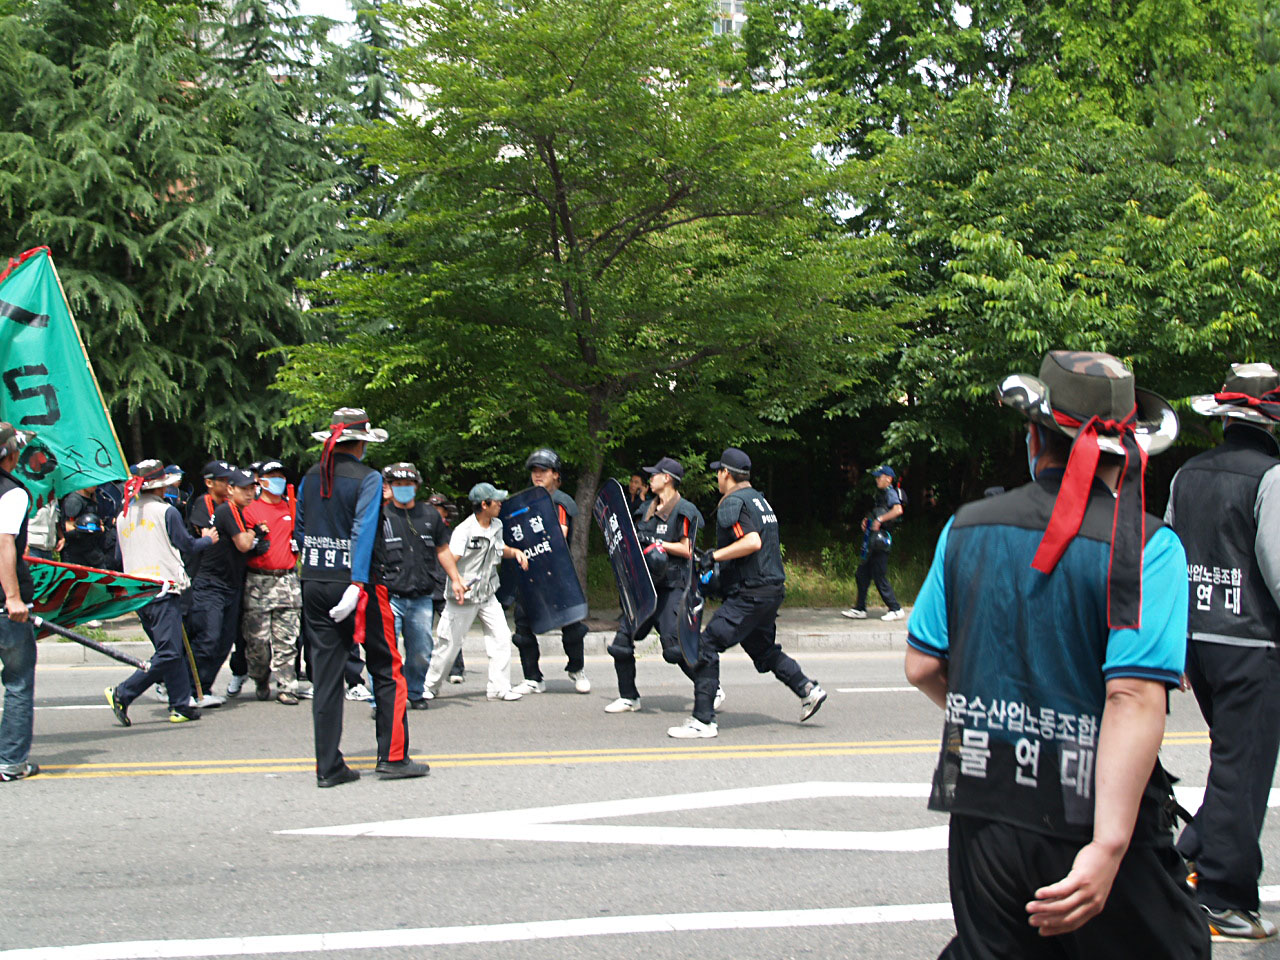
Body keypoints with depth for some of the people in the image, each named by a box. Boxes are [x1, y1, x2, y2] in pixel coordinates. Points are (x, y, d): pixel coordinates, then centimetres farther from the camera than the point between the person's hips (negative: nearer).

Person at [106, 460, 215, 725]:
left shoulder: (123, 516, 14)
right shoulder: (166, 512, -6)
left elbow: (120, 557, 20)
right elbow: (187, 546, -1)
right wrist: (207, 539, 18)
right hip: (163, 589, -8)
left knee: (174, 651, 12)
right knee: (169, 652, -7)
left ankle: (181, 705, 10)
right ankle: (122, 695, -13)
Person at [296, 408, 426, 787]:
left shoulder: (310, 478, 8)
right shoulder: (367, 478, -9)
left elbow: (300, 531, 13)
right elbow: (363, 532, -18)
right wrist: (357, 584, -22)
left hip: (314, 584, 5)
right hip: (353, 583, -5)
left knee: (325, 674, 7)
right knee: (387, 669, 6)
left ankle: (329, 766, 8)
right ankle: (392, 757, 7)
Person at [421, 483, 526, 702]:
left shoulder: (497, 526, 6)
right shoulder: (464, 530, -19)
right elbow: (449, 557, -30)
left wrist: (514, 552, 3)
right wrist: (456, 580, -47)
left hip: (488, 596, 7)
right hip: (464, 596, -7)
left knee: (501, 637, -2)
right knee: (449, 644, 1)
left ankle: (499, 688, 4)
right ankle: (430, 687, 18)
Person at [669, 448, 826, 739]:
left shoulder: (732, 502, -12)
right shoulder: (759, 499, 17)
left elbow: (752, 542, -26)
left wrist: (715, 556, -18)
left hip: (750, 594, -10)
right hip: (773, 588, 10)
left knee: (707, 646, -9)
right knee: (763, 649, 26)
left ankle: (703, 720, -9)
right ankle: (808, 689, 23)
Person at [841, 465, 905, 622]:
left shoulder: (890, 493, -10)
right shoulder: (880, 493, 19)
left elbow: (898, 510, -29)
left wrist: (880, 519, -24)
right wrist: (867, 520, 11)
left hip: (880, 541, -10)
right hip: (872, 541, 10)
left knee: (879, 577, -7)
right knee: (862, 575, 11)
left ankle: (896, 610, 2)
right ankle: (859, 609, 17)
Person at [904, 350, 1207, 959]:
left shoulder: (967, 529, 0)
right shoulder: (1146, 547, -12)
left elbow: (922, 666, 4)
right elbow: (1134, 697, -23)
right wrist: (1108, 847, -26)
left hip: (982, 811, 4)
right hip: (1090, 819, -4)